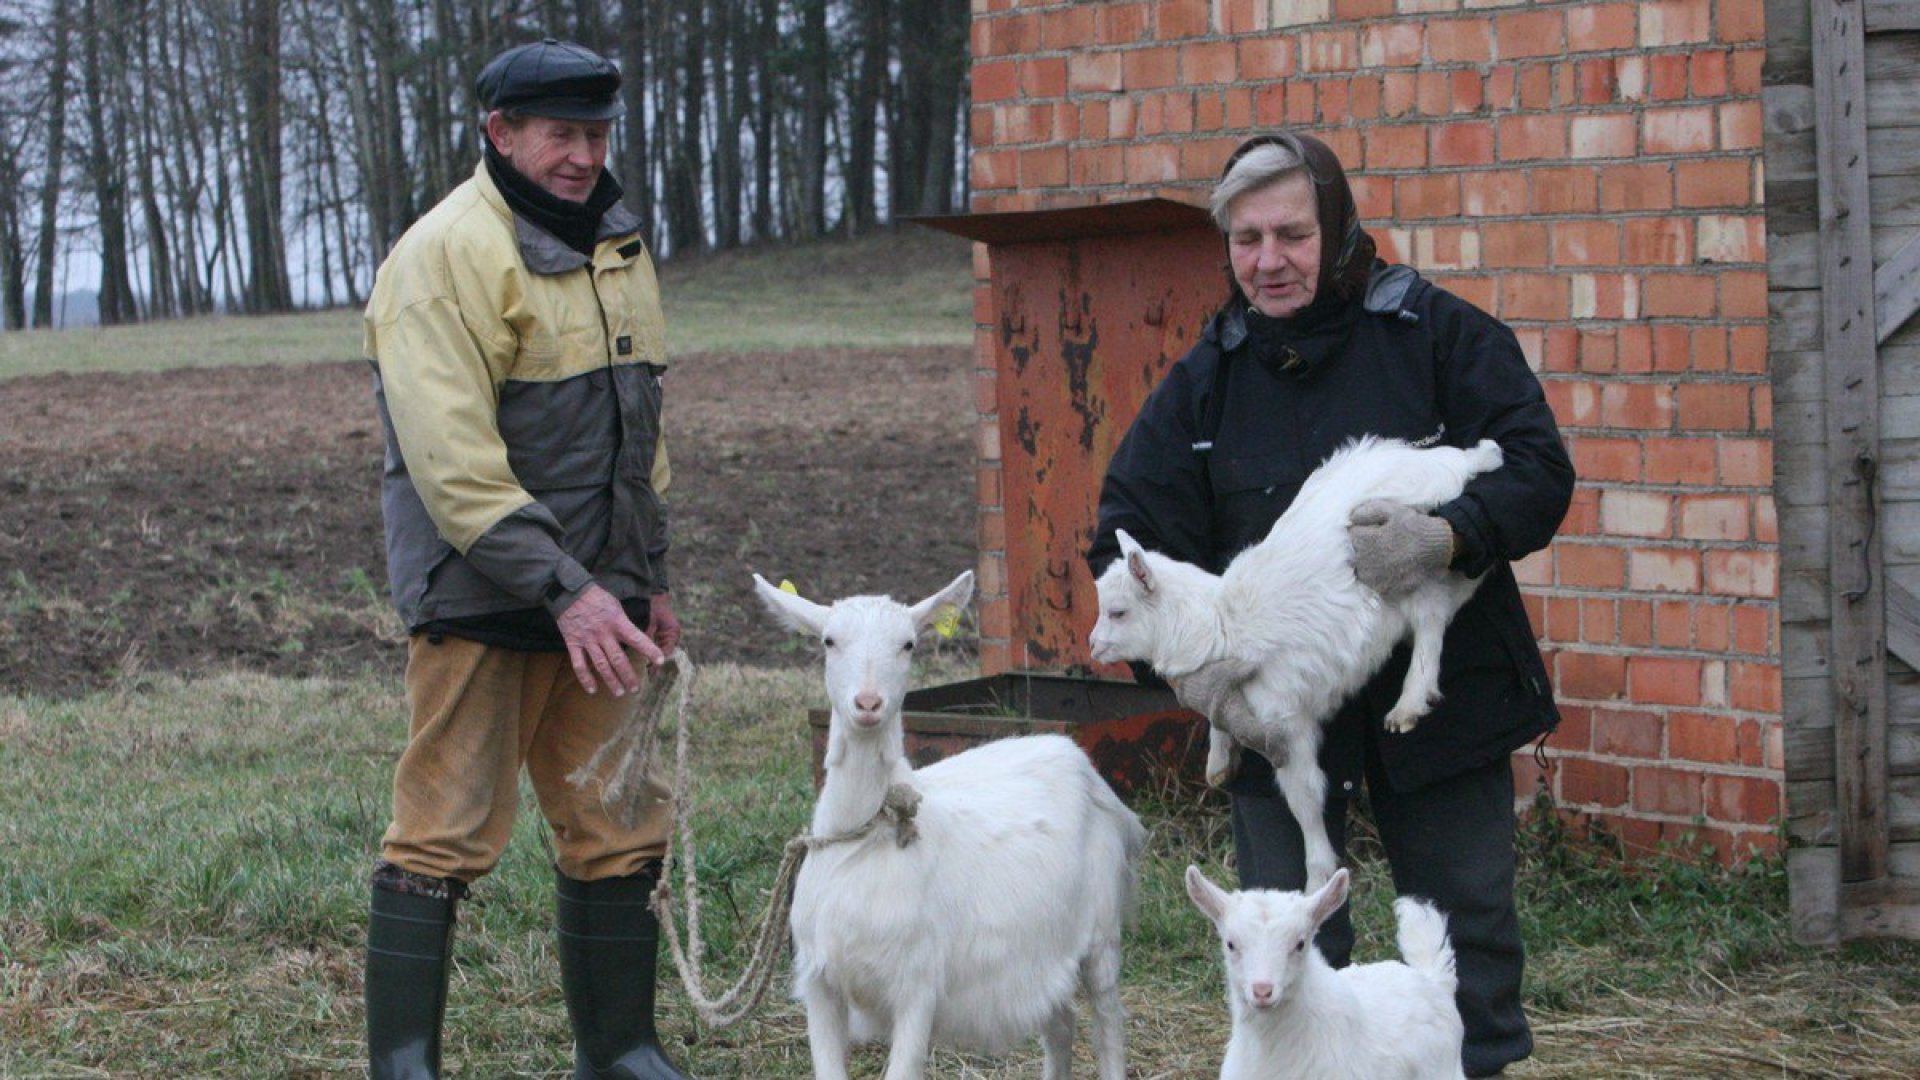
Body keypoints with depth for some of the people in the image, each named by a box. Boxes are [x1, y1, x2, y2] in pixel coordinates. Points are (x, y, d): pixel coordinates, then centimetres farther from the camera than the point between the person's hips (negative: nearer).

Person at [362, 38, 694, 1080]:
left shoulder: (616, 245, 15)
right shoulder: (446, 254, -13)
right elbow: (453, 459, -20)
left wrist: (649, 579, 20)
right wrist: (562, 589, -24)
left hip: (595, 598, 8)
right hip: (481, 594, -8)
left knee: (620, 828, 11)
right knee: (445, 834, -6)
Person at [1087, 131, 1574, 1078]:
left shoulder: (1436, 334, -4)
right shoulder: (1204, 379, 4)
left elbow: (1539, 469, -9)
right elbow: (1129, 530, 1)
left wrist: (1447, 537, -29)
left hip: (1440, 695, -2)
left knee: (1467, 927, 9)